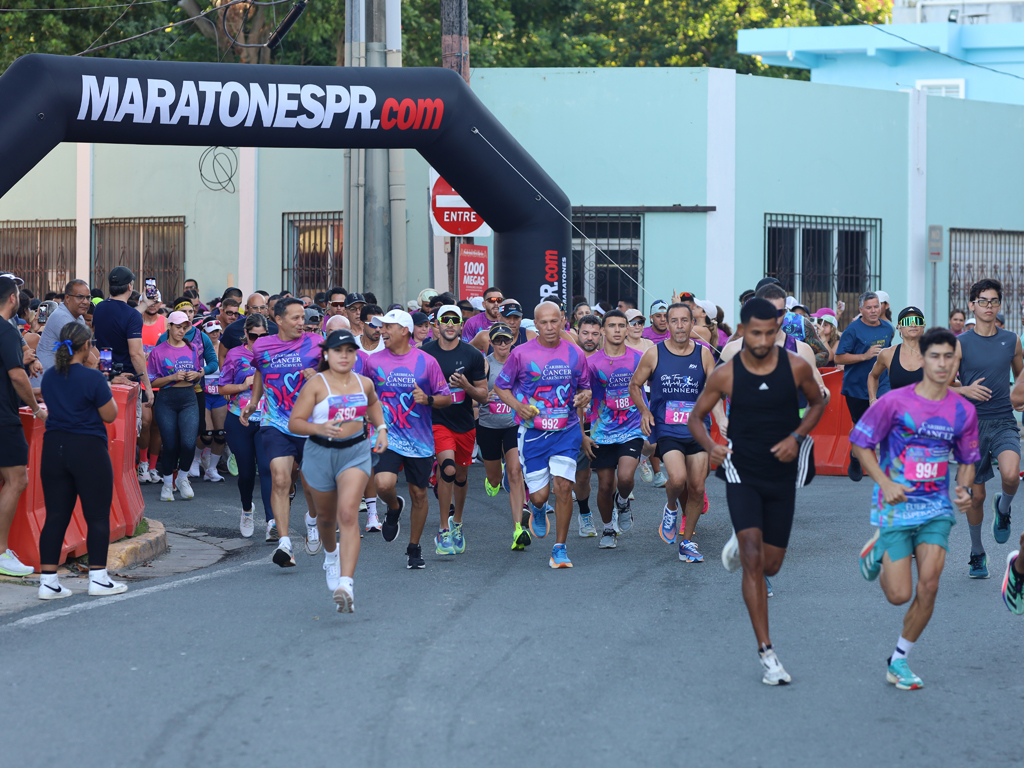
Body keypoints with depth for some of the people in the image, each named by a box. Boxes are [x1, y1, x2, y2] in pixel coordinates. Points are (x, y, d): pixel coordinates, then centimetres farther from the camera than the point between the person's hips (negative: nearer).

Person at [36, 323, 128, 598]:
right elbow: (109, 415, -7)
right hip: (88, 451, -6)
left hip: (54, 449, 6)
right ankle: (98, 579, 8)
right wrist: (106, 392, 9)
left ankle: (48, 581, 6)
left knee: (55, 516, 8)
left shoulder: (49, 377, 5)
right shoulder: (93, 378, -14)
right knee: (98, 516, 5)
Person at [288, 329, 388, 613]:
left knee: (348, 514, -18)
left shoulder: (364, 383, 3)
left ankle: (346, 584, -26)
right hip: (320, 453, -1)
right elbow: (294, 422, -13)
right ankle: (331, 554, 53)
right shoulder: (316, 384, -10)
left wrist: (381, 428, 12)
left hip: (356, 453, 1)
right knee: (327, 517, 17)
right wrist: (320, 428, -29)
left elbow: (373, 403, 27)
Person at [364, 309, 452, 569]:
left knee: (419, 494, 7)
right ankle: (394, 508, 14)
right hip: (388, 437, 0)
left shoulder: (426, 361, -4)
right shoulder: (375, 360, 0)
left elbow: (447, 398, 0)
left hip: (420, 440, 0)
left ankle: (414, 548, 26)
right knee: (383, 484, -22)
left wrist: (428, 399, -18)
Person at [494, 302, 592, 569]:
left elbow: (585, 386, 17)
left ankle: (560, 548, -1)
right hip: (533, 433, -1)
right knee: (539, 494, -1)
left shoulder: (575, 354, 3)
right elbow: (500, 386, 5)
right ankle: (537, 510, 39)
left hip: (566, 430, 1)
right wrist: (517, 405, -13)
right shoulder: (521, 353, -3)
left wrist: (584, 396, -7)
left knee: (563, 486, -13)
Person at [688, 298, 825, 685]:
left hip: (783, 475, 2)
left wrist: (796, 436, -9)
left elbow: (817, 403, 9)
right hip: (742, 474, -2)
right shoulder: (725, 374, -10)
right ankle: (766, 652, -10)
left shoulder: (797, 367, -8)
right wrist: (710, 446, -20)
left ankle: (741, 545, 47)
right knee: (753, 562, -15)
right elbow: (696, 417, 2)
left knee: (770, 564, 9)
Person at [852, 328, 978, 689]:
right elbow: (860, 443, -2)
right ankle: (877, 552, 30)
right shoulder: (895, 402, -10)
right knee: (899, 595, -5)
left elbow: (967, 460, 15)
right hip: (896, 506, -3)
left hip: (936, 507, 3)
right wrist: (885, 483, -14)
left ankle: (899, 661, 8)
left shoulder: (964, 411, 1)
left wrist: (964, 489, -6)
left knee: (929, 586, -11)